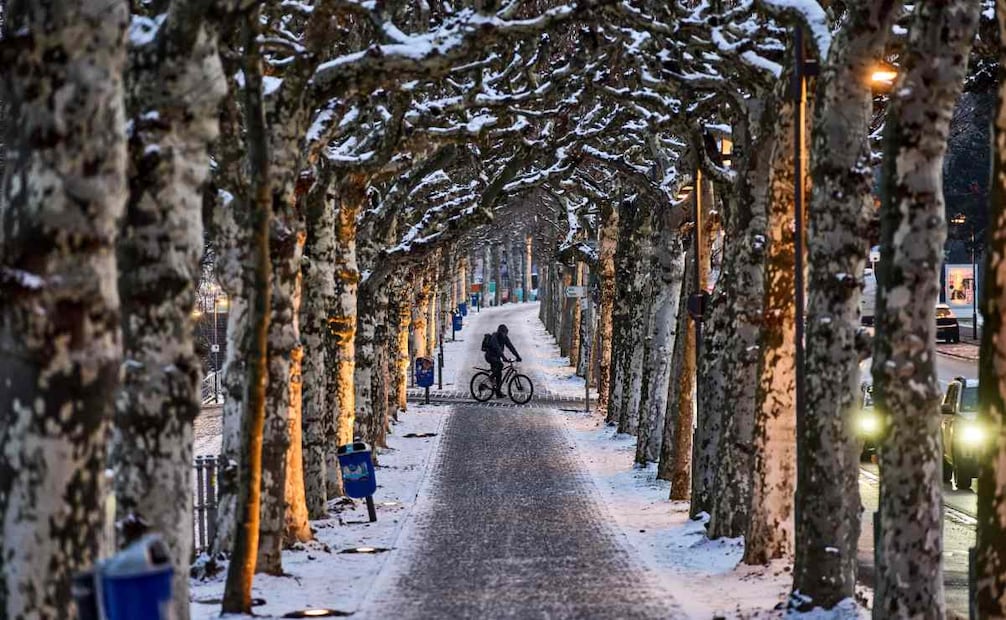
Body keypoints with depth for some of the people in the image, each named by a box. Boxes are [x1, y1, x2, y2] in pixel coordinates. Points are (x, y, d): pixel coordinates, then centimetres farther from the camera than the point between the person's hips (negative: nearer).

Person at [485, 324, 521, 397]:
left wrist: (517, 356, -10)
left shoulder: (505, 338, -1)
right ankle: (492, 377, -16)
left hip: (496, 357, 8)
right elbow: (497, 348, -37)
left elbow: (511, 347, -1)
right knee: (500, 364, -35)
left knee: (499, 374, 4)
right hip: (490, 356, -8)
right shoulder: (494, 338, -25)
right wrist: (503, 357, -49)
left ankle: (498, 393, 9)